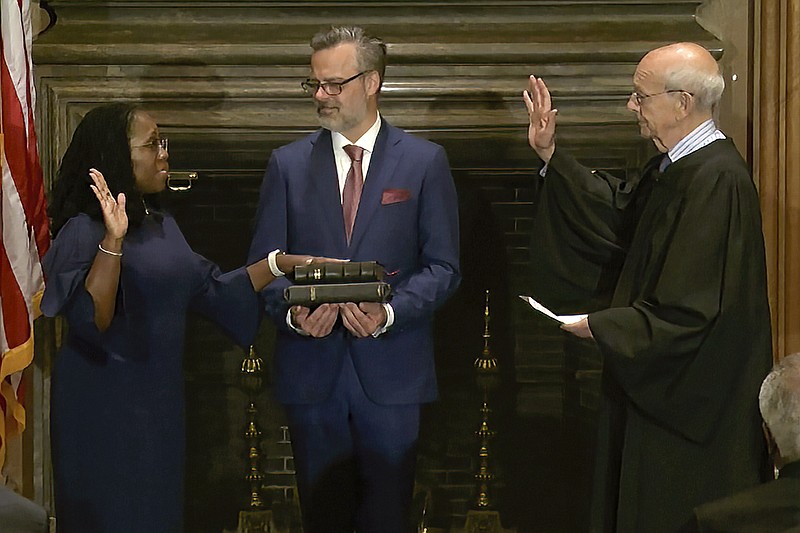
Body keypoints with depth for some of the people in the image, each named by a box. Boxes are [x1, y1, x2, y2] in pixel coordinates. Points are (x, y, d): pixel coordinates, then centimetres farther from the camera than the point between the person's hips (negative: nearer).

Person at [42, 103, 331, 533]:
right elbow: (91, 321, -26)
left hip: (158, 400, 8)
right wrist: (113, 240, -35)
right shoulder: (84, 232, -16)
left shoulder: (161, 227, 10)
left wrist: (282, 263, 7)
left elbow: (209, 290, 13)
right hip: (105, 409, -8)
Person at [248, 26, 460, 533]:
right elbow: (266, 261, 6)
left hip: (390, 370, -1)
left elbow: (443, 265, -1)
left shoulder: (425, 161, 1)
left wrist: (390, 311, -18)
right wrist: (292, 311, -14)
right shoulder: (289, 163, 6)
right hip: (312, 368, 2)